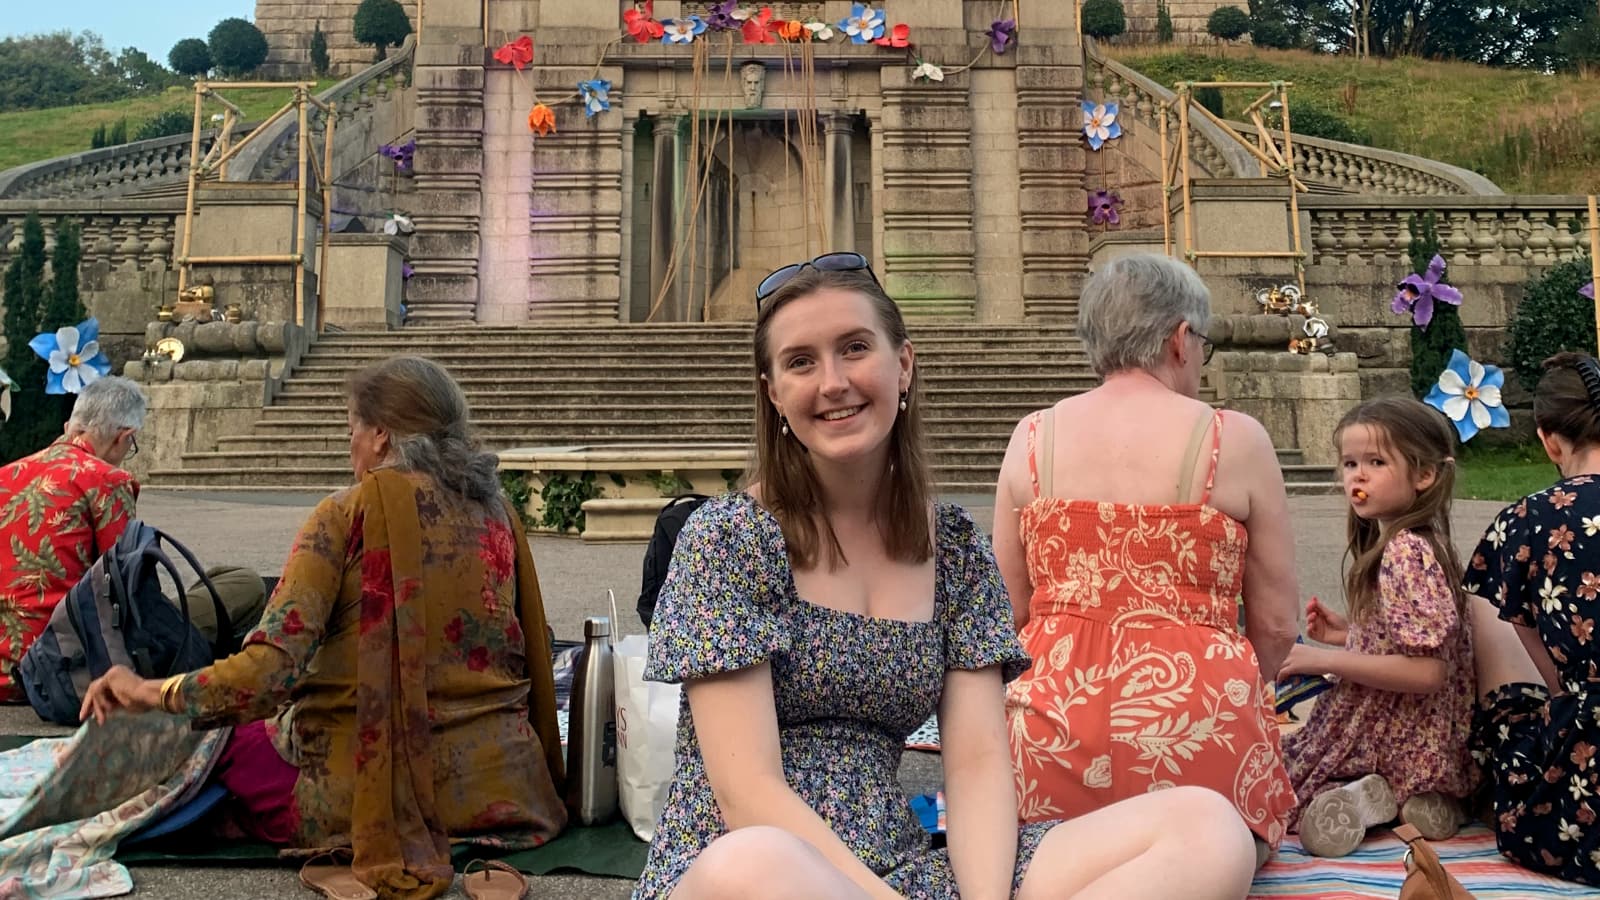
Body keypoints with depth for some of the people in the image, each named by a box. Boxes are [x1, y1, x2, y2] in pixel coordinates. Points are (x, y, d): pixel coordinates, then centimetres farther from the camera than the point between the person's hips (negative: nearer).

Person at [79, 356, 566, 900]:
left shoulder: (349, 514, -9)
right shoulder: (497, 511, 4)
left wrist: (154, 693, -4)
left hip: (384, 785, -5)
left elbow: (274, 664, -17)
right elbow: (532, 656, 9)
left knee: (231, 744, 19)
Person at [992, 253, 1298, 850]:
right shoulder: (1236, 439, -1)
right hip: (1193, 726, -3)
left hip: (1053, 735, 3)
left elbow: (1012, 614, 11)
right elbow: (1276, 627, 4)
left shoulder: (1032, 437, 6)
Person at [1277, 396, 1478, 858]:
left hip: (1391, 740, -9)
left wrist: (1326, 660, -23)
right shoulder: (1412, 543, 8)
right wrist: (1346, 634, 8)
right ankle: (1410, 799, 6)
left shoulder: (1405, 553, -22)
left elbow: (1426, 671, -26)